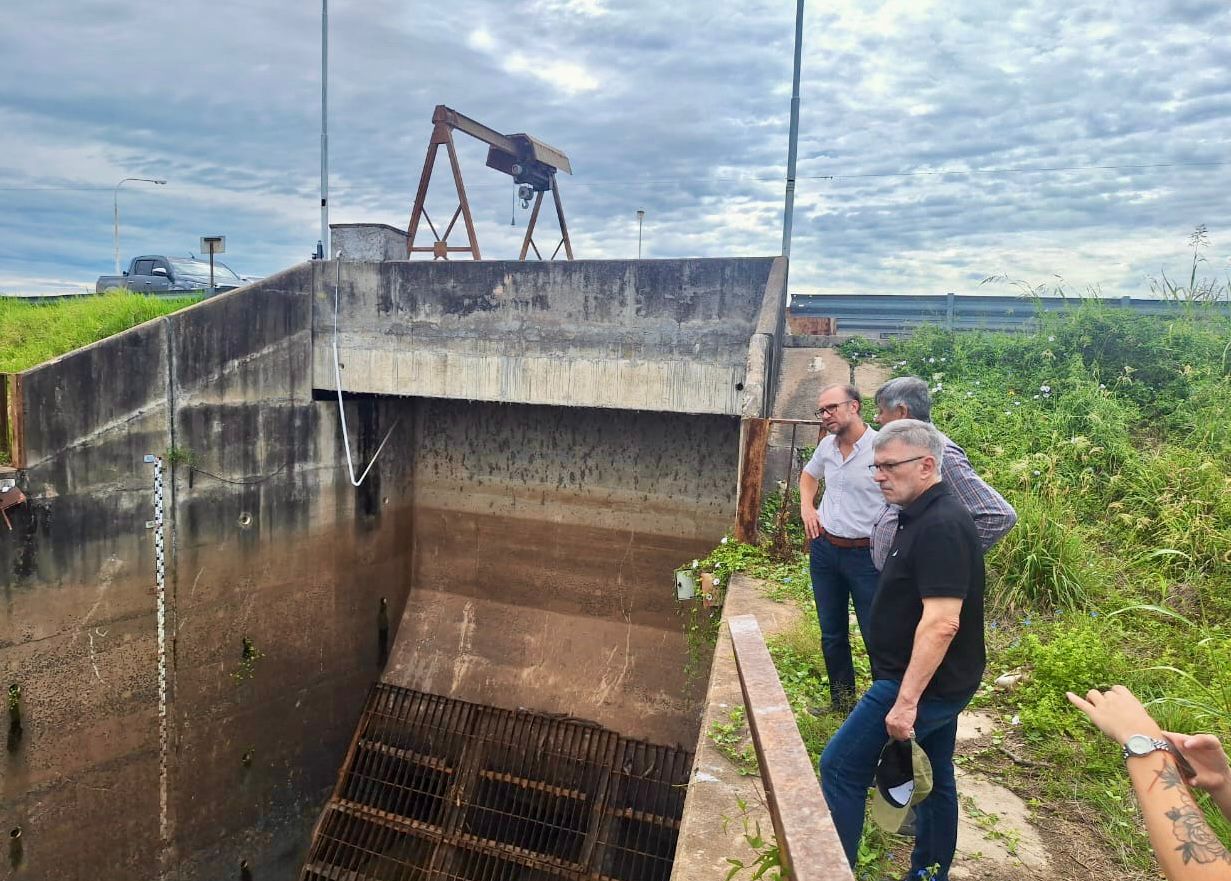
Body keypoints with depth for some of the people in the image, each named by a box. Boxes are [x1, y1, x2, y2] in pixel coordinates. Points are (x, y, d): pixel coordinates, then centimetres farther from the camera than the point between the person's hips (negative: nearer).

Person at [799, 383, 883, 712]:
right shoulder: (827, 445, 4)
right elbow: (809, 474, 25)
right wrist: (807, 508, 9)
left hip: (866, 556, -6)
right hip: (824, 550, 7)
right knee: (832, 635, 18)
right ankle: (841, 703, 35)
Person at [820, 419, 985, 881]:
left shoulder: (940, 527, -23)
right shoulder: (924, 517, 8)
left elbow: (941, 622, -29)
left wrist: (906, 700, -29)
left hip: (925, 683, -10)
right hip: (938, 681, 10)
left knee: (840, 768, -2)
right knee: (934, 776, 19)